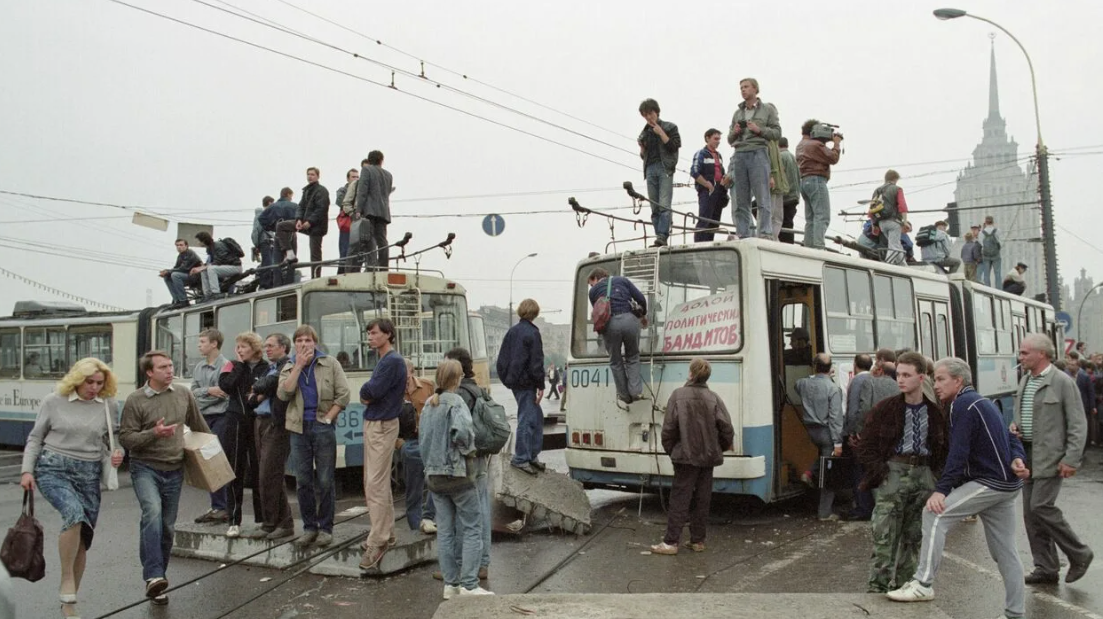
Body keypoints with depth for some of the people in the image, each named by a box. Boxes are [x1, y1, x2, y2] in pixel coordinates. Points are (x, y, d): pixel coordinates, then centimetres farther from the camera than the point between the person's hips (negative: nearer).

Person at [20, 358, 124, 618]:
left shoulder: (109, 405, 2)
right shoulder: (53, 402, -3)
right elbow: (35, 438, 5)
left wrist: (118, 452, -7)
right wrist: (27, 470, -3)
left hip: (89, 473, 3)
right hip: (53, 468, -3)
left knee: (84, 538, 5)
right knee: (75, 514, -30)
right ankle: (67, 582, -16)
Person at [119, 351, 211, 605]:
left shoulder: (184, 395, 4)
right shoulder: (135, 400, -8)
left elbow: (199, 425, 20)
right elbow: (125, 438, -9)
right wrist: (154, 433, -23)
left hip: (174, 471, 5)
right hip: (145, 468, -4)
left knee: (167, 527, 10)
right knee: (153, 512, -28)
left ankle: (158, 579, 24)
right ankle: (153, 576, -30)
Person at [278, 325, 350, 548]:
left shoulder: (330, 364, 2)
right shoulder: (289, 367, 9)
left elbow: (343, 395, -2)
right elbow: (283, 394, -9)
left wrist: (328, 418, -10)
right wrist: (298, 365, -10)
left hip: (323, 428, -3)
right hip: (298, 429, 3)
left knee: (325, 481, 1)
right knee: (303, 481, 7)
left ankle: (325, 528, 11)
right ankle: (309, 527, 18)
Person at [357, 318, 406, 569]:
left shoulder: (393, 361, -14)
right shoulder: (383, 360, 16)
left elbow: (373, 390, -21)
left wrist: (364, 392, 0)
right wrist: (367, 396, -4)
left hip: (382, 426, -10)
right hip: (373, 424, 10)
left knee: (376, 485, -10)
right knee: (376, 482, 16)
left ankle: (378, 541, -7)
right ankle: (386, 533, 26)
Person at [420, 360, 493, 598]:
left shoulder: (428, 405, 10)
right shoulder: (455, 402, -12)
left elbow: (424, 439, 11)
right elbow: (462, 431, -28)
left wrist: (429, 463, 14)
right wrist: (468, 449, -10)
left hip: (433, 475, 7)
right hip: (456, 473, -7)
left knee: (445, 530, 9)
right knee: (472, 528, 0)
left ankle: (450, 584, 12)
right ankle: (469, 584, -3)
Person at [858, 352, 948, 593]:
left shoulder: (935, 412, 7)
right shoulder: (885, 408, -1)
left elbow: (943, 446, 15)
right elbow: (866, 446, 0)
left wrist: (936, 472, 2)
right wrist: (879, 471, -10)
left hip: (923, 474, 3)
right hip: (893, 472, -3)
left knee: (914, 536, 10)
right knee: (885, 534, -7)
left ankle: (903, 584, 22)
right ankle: (878, 586, -2)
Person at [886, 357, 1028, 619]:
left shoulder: (963, 404, -13)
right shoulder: (982, 402, 20)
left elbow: (958, 453, -22)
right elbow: (1010, 438, 15)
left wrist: (941, 489, -26)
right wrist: (1015, 460, -6)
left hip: (989, 482, -10)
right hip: (1006, 484, 10)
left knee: (935, 514, -16)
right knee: (1005, 551, 14)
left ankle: (923, 584, -17)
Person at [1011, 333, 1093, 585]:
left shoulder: (1063, 382, -10)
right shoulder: (1025, 381, 12)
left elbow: (1078, 425, -11)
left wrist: (1072, 460, -16)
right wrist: (1015, 426, 2)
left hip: (1051, 457, -8)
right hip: (1027, 455, 8)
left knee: (1041, 506, -13)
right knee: (1030, 512, 7)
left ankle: (1079, 554, 7)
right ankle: (1046, 568, 17)